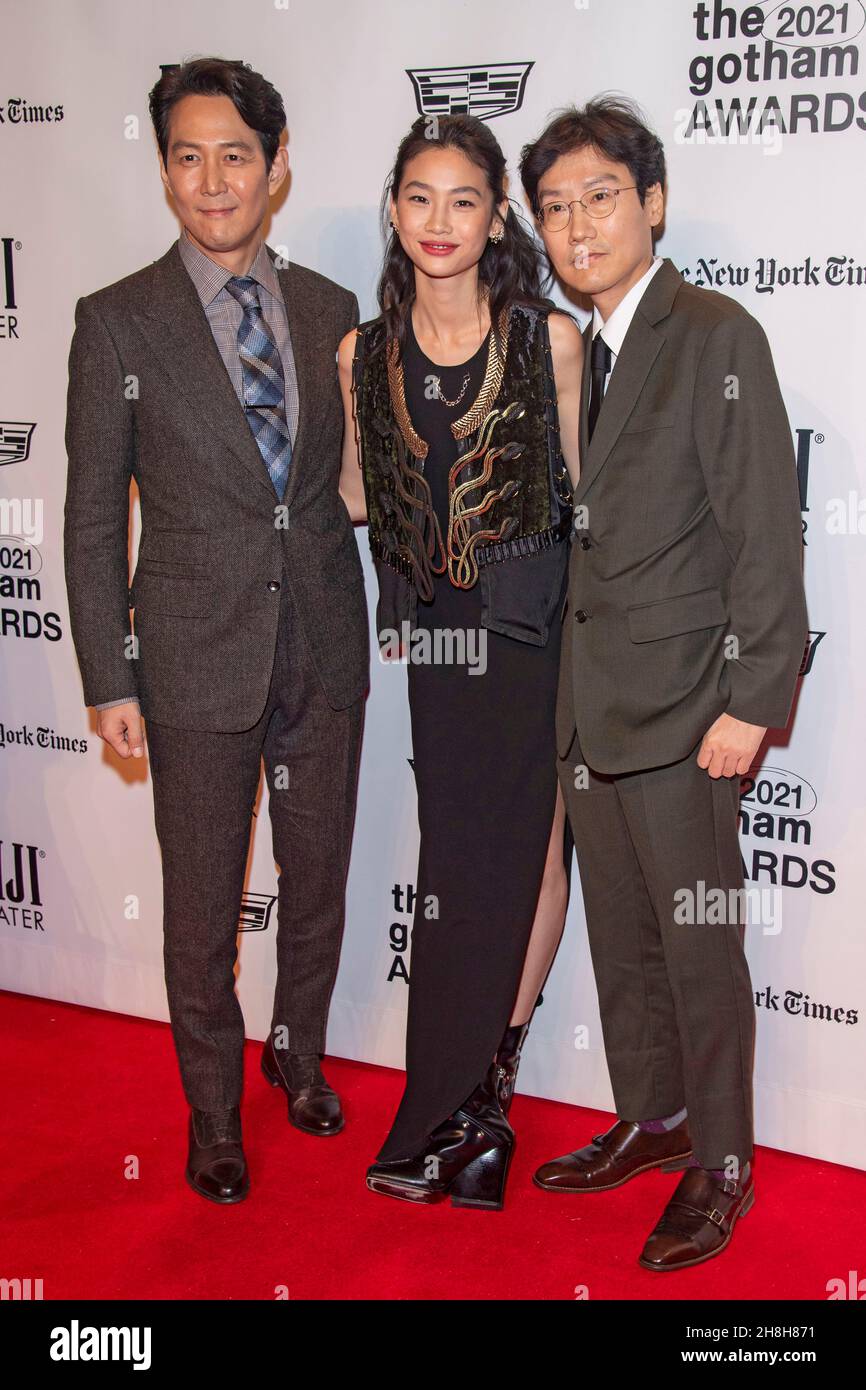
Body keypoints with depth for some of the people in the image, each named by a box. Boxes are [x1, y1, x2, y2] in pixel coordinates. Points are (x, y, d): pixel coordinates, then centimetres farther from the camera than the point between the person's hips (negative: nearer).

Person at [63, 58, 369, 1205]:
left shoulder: (330, 311, 4)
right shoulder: (119, 323, -5)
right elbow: (93, 518, -4)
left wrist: (380, 610, 8)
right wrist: (109, 680, -7)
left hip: (326, 652, 3)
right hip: (199, 662, -3)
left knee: (318, 876, 17)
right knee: (203, 905, 8)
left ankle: (299, 1052, 42)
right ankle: (213, 1110, 30)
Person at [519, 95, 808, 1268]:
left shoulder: (716, 335, -9)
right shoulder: (581, 351, 14)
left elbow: (765, 532, -13)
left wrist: (751, 699, -17)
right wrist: (568, 690, 11)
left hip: (681, 708, -7)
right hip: (591, 706, 7)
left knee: (701, 945, 3)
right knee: (620, 938, 16)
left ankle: (722, 1164, 20)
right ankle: (652, 1119, 33)